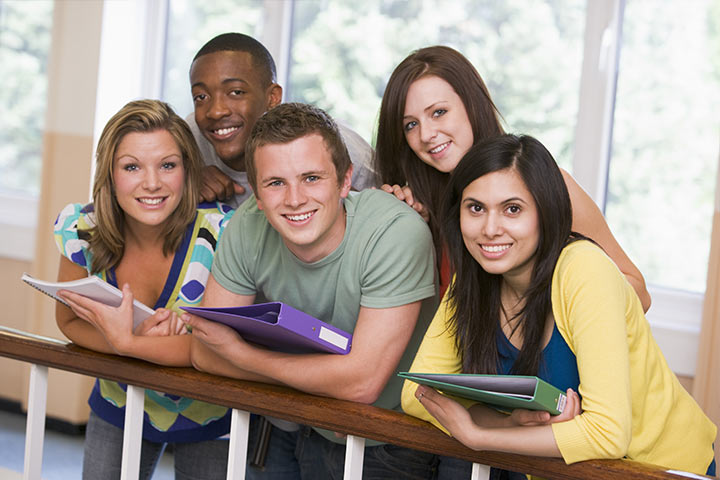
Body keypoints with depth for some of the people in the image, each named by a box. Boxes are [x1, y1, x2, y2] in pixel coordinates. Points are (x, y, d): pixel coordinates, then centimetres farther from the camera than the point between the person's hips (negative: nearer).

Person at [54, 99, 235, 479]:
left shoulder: (221, 233, -27)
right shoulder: (81, 229, -17)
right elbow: (70, 322, -7)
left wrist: (127, 343, -35)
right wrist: (142, 341, -27)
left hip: (207, 416, -3)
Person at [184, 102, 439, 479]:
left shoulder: (397, 232, -23)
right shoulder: (248, 228, -10)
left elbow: (363, 382, -26)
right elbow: (204, 353, -7)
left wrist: (237, 350, -20)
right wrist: (322, 376, -19)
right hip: (280, 434, 4)